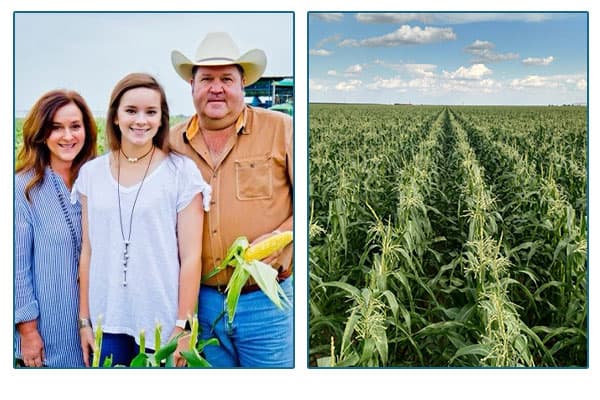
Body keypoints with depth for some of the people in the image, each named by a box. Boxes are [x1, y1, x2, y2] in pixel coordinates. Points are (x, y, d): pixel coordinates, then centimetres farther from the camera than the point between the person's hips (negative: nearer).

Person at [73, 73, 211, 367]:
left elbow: (191, 256, -7)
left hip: (161, 322, -3)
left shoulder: (181, 172, -6)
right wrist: (84, 320, 8)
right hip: (106, 321, 3)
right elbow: (88, 251, 8)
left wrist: (183, 326, -9)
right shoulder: (91, 173, 4)